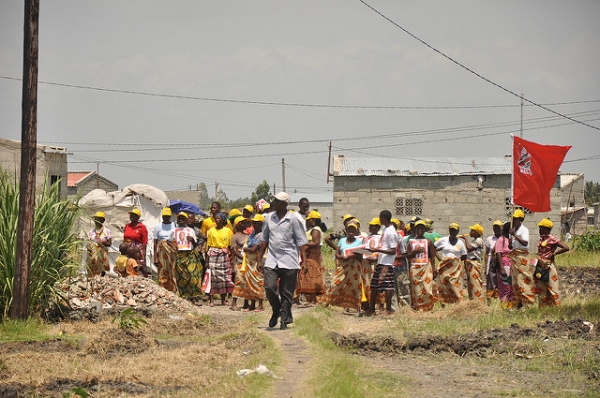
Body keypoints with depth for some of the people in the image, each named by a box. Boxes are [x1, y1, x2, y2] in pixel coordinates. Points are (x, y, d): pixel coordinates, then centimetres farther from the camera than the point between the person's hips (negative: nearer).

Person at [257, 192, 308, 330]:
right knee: (269, 287, -11)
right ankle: (276, 311, 14)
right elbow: (264, 240, 17)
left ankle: (285, 320, 11)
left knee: (287, 293, 1)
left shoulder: (293, 219, -3)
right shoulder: (269, 218, 9)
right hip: (272, 260, 3)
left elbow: (301, 241, -1)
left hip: (289, 261, -3)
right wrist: (260, 259, 15)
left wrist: (304, 260, -9)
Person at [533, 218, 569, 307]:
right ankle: (543, 307, 15)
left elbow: (566, 248, -17)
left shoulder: (552, 239, -11)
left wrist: (553, 254, -12)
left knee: (552, 288, -5)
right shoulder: (541, 238, 11)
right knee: (541, 289, 10)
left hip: (548, 266, -8)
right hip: (540, 266, 8)